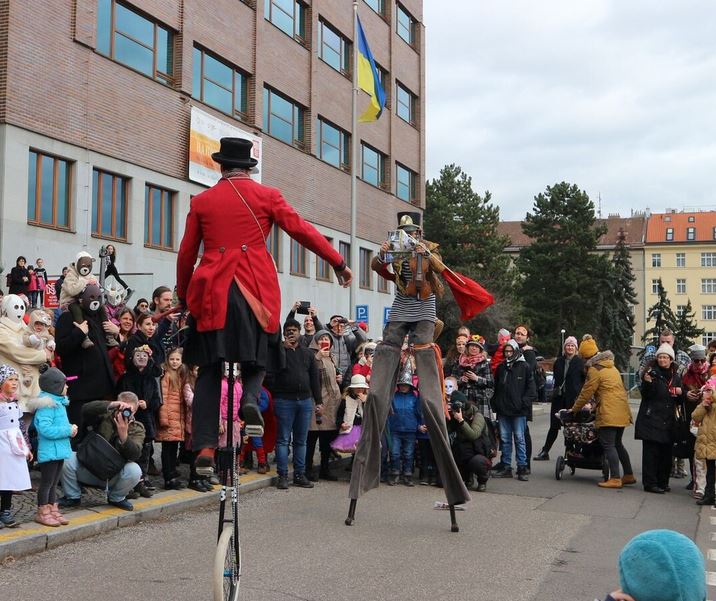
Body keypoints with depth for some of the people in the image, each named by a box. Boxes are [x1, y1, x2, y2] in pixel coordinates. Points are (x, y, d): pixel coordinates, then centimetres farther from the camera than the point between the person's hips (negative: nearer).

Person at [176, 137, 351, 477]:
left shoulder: (201, 201, 11)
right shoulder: (266, 196, 6)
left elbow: (186, 254, 12)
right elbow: (301, 230, 0)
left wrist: (183, 296, 23)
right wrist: (339, 263, 5)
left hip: (212, 294, 1)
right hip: (255, 291, -1)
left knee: (210, 370, 6)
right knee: (257, 356, 18)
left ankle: (205, 447, -2)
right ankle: (251, 398, -14)